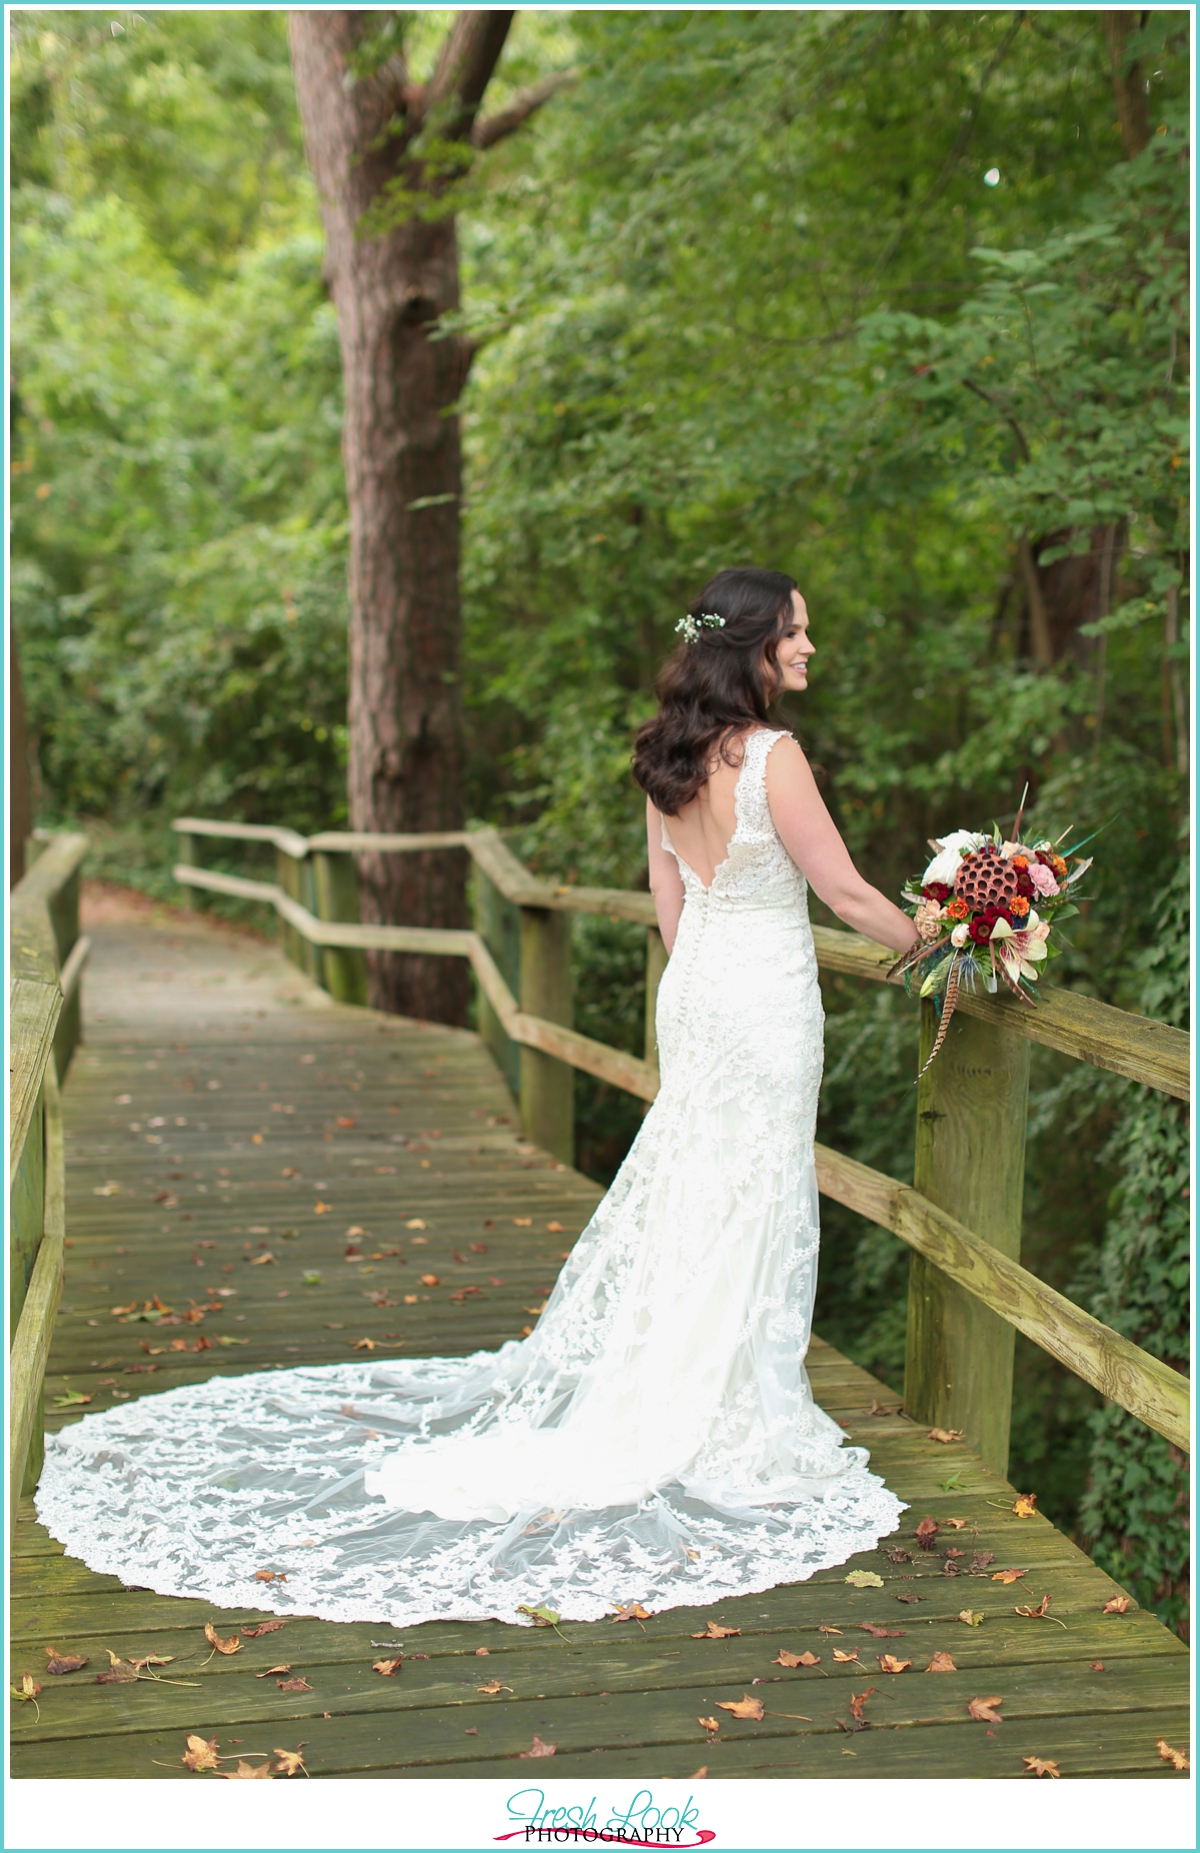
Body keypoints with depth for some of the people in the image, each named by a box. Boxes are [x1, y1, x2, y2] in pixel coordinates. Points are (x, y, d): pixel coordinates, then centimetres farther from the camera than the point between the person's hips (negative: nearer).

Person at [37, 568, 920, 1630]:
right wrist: (930, 945, 1)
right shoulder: (772, 755, -18)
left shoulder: (668, 757, 5)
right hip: (765, 994, -7)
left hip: (694, 986, 7)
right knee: (749, 1202, 3)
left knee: (681, 1189, 18)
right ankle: (725, 1421, 14)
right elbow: (843, 889, -14)